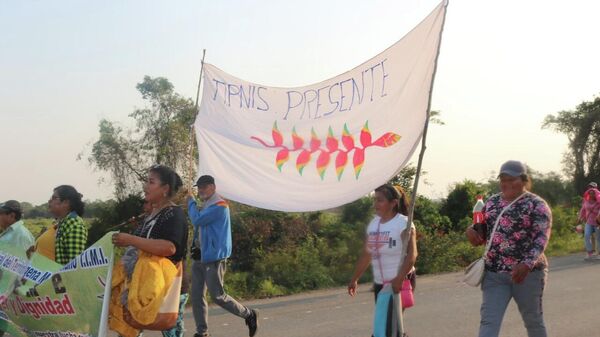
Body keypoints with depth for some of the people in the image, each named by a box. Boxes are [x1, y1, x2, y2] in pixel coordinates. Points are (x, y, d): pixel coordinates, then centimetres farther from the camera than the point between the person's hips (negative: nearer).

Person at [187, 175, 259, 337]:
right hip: (199, 256, 9)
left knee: (217, 296, -6)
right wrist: (196, 243, 4)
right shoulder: (205, 206, 16)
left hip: (214, 257, -9)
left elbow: (197, 220, -21)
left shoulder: (219, 206, -14)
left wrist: (191, 201, -8)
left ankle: (249, 314, 11)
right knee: (197, 296, 5)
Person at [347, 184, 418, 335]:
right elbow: (366, 254, 16)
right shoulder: (373, 224, 8)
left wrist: (399, 279, -31)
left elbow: (411, 254, -20)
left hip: (401, 282, -6)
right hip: (380, 283, 6)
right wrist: (354, 279, 18)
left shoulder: (403, 223, -11)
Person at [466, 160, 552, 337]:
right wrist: (471, 230, -4)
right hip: (494, 273, 4)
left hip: (527, 273, -4)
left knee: (533, 320, 13)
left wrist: (527, 264, -30)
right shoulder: (492, 202, 11)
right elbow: (483, 231, 21)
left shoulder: (536, 204, -5)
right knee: (489, 321, -5)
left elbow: (541, 238, -15)